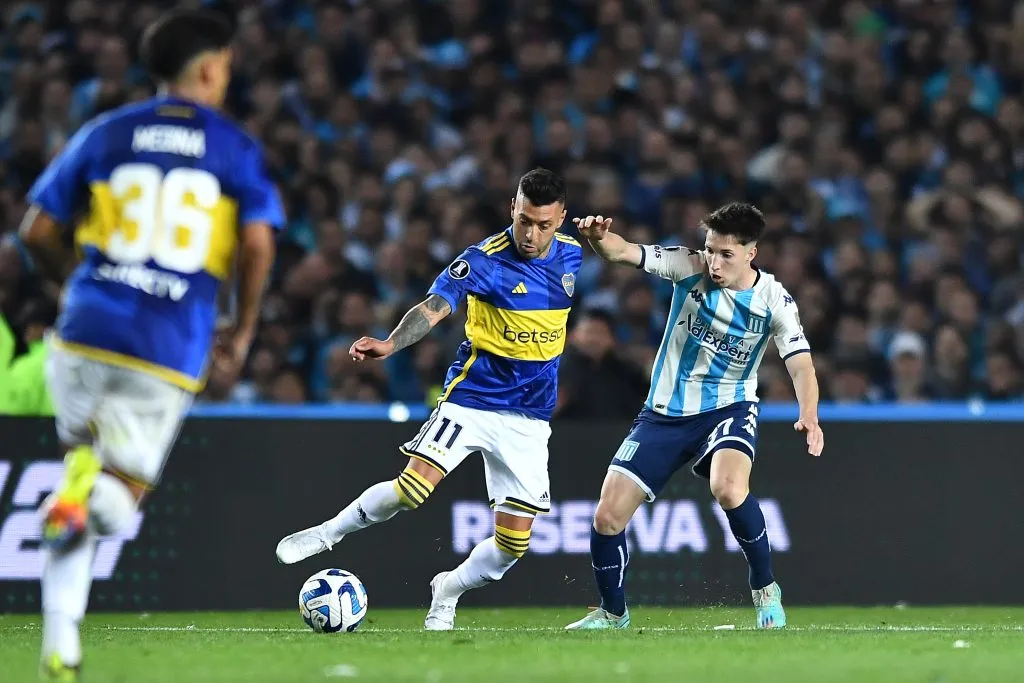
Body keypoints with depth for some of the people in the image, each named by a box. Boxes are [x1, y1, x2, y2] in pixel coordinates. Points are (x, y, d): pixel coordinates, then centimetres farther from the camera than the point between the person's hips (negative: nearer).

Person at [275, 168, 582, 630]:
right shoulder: (484, 260, -15)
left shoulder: (573, 257, 0)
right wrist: (391, 344, -44)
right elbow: (434, 307, -28)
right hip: (471, 396, -4)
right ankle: (327, 534, 2)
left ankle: (448, 591, 28)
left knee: (512, 543, -1)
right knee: (413, 487, -23)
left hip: (530, 417, 4)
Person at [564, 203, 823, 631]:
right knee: (608, 516, -3)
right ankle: (612, 613, 23)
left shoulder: (774, 301, -10)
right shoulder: (689, 267, -8)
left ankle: (765, 589, -11)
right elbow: (621, 252, -16)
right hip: (664, 414, 3)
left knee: (729, 488, -35)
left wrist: (808, 417, -34)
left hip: (728, 409, -2)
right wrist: (598, 237, -40)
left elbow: (801, 365, -15)